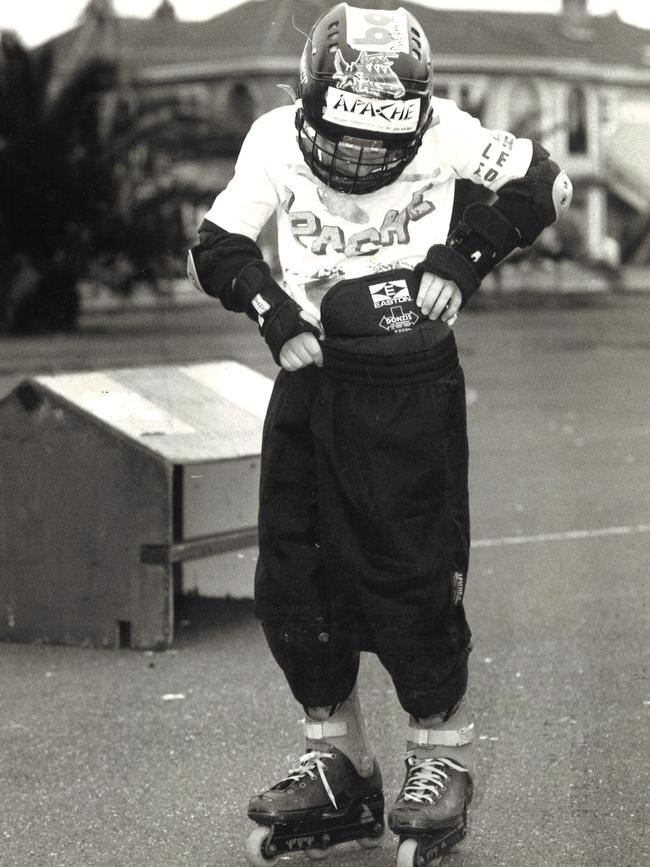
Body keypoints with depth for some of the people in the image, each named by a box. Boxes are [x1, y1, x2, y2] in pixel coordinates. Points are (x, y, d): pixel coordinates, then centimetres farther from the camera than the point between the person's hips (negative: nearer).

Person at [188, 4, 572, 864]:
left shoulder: (442, 130, -11)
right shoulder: (277, 140, -7)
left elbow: (542, 182, -2)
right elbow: (215, 246, -1)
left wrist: (465, 252, -14)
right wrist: (269, 302, -18)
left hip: (415, 385, -3)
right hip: (312, 379, 3)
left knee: (413, 578, -5)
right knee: (294, 582, 5)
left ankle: (442, 758, 16)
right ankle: (336, 759, 22)